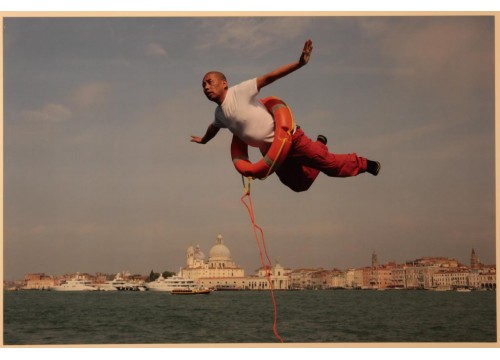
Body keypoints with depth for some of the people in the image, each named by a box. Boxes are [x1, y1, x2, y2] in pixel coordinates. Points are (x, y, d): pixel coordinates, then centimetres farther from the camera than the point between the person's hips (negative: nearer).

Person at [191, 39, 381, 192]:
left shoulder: (239, 92, -17)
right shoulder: (219, 114, 6)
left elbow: (269, 77, -23)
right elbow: (214, 127, 30)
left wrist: (299, 63, -32)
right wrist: (204, 140, 50)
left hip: (288, 139, -7)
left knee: (331, 165, -6)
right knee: (300, 185, 15)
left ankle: (363, 164, 21)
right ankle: (320, 145, 36)